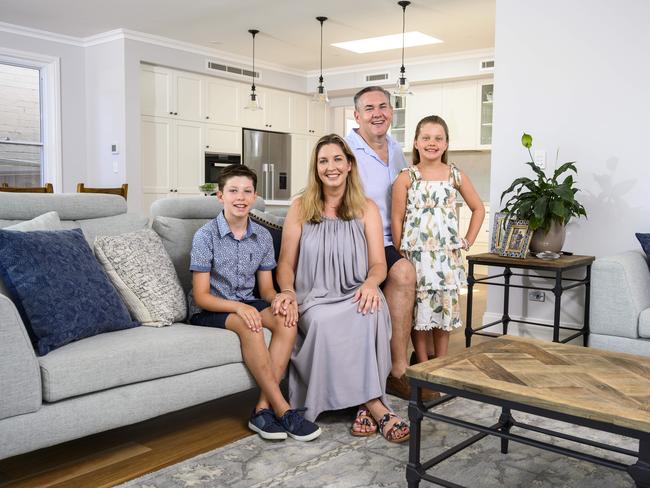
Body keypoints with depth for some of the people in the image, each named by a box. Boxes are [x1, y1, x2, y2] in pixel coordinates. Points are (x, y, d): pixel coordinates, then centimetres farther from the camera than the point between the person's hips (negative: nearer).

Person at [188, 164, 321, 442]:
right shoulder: (205, 236, -11)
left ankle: (263, 408, -25)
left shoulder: (263, 237, 4)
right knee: (249, 325, -35)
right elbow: (201, 296, -13)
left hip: (246, 303, 5)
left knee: (286, 319, -24)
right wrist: (238, 307, -30)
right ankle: (283, 410, -26)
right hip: (209, 310, -5)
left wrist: (279, 298, -17)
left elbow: (266, 288, 8)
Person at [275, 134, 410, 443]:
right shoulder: (301, 208, 9)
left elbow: (378, 263, 3)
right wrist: (287, 291, -15)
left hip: (355, 296, 0)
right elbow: (286, 264, 7)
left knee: (373, 311, -35)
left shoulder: (366, 208, 10)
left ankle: (365, 403, -27)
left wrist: (371, 282, -21)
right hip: (313, 299, 0)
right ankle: (375, 406, -28)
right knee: (324, 321, -35)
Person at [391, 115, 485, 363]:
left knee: (445, 308, 9)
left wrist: (467, 242, 5)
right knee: (418, 309, 3)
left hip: (446, 256, 2)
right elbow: (397, 219, -3)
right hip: (416, 255, -2)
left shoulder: (456, 175, 4)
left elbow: (478, 208, 13)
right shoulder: (406, 178, -3)